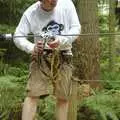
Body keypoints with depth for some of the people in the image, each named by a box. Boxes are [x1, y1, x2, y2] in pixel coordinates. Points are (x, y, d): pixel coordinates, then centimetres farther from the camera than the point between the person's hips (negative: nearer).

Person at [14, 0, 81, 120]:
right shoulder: (30, 13, -9)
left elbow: (76, 28, -6)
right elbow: (18, 36, -6)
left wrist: (61, 41, -24)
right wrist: (31, 48, -27)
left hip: (63, 57, 1)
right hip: (41, 57, -1)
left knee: (63, 98, 5)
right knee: (32, 94, -12)